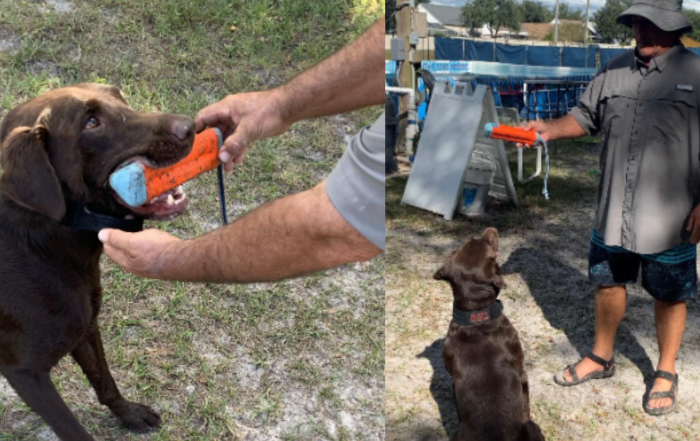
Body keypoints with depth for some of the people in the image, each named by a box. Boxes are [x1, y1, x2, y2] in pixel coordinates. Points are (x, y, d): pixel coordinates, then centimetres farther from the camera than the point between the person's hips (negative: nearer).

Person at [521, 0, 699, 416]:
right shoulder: (616, 70, 5)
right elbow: (585, 117, 12)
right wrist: (550, 129, -7)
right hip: (614, 211, 4)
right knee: (608, 283, 17)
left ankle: (666, 373, 31)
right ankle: (601, 358, 38)